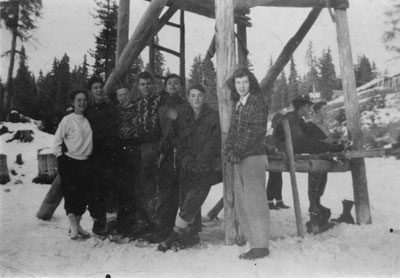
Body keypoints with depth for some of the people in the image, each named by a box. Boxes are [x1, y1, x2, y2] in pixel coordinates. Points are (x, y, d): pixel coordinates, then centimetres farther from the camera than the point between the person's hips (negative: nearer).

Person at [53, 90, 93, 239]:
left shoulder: (88, 120, 8)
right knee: (70, 192, -5)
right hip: (70, 161, -4)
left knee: (83, 195, 7)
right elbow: (57, 140, -3)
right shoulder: (68, 119, -5)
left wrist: (91, 155, 10)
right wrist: (60, 157, -7)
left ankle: (77, 225, 19)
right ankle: (73, 225, 4)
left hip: (85, 162, 5)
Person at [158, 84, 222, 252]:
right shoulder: (182, 118, 13)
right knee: (187, 199, -1)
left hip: (208, 165, -4)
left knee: (193, 199, -16)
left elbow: (213, 143, -7)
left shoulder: (214, 117, 2)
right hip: (188, 167, 4)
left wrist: (201, 162, -17)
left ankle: (177, 232, -10)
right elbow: (180, 144, 8)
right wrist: (188, 162, -8)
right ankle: (191, 234, 9)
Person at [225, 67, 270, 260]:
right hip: (238, 159, 8)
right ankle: (255, 243, 16)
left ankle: (261, 246, 4)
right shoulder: (237, 104, 18)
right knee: (241, 205, 8)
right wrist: (229, 149, 2)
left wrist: (237, 150, -16)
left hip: (253, 157, -8)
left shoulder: (257, 102, -5)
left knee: (255, 202, -5)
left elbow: (255, 131, -14)